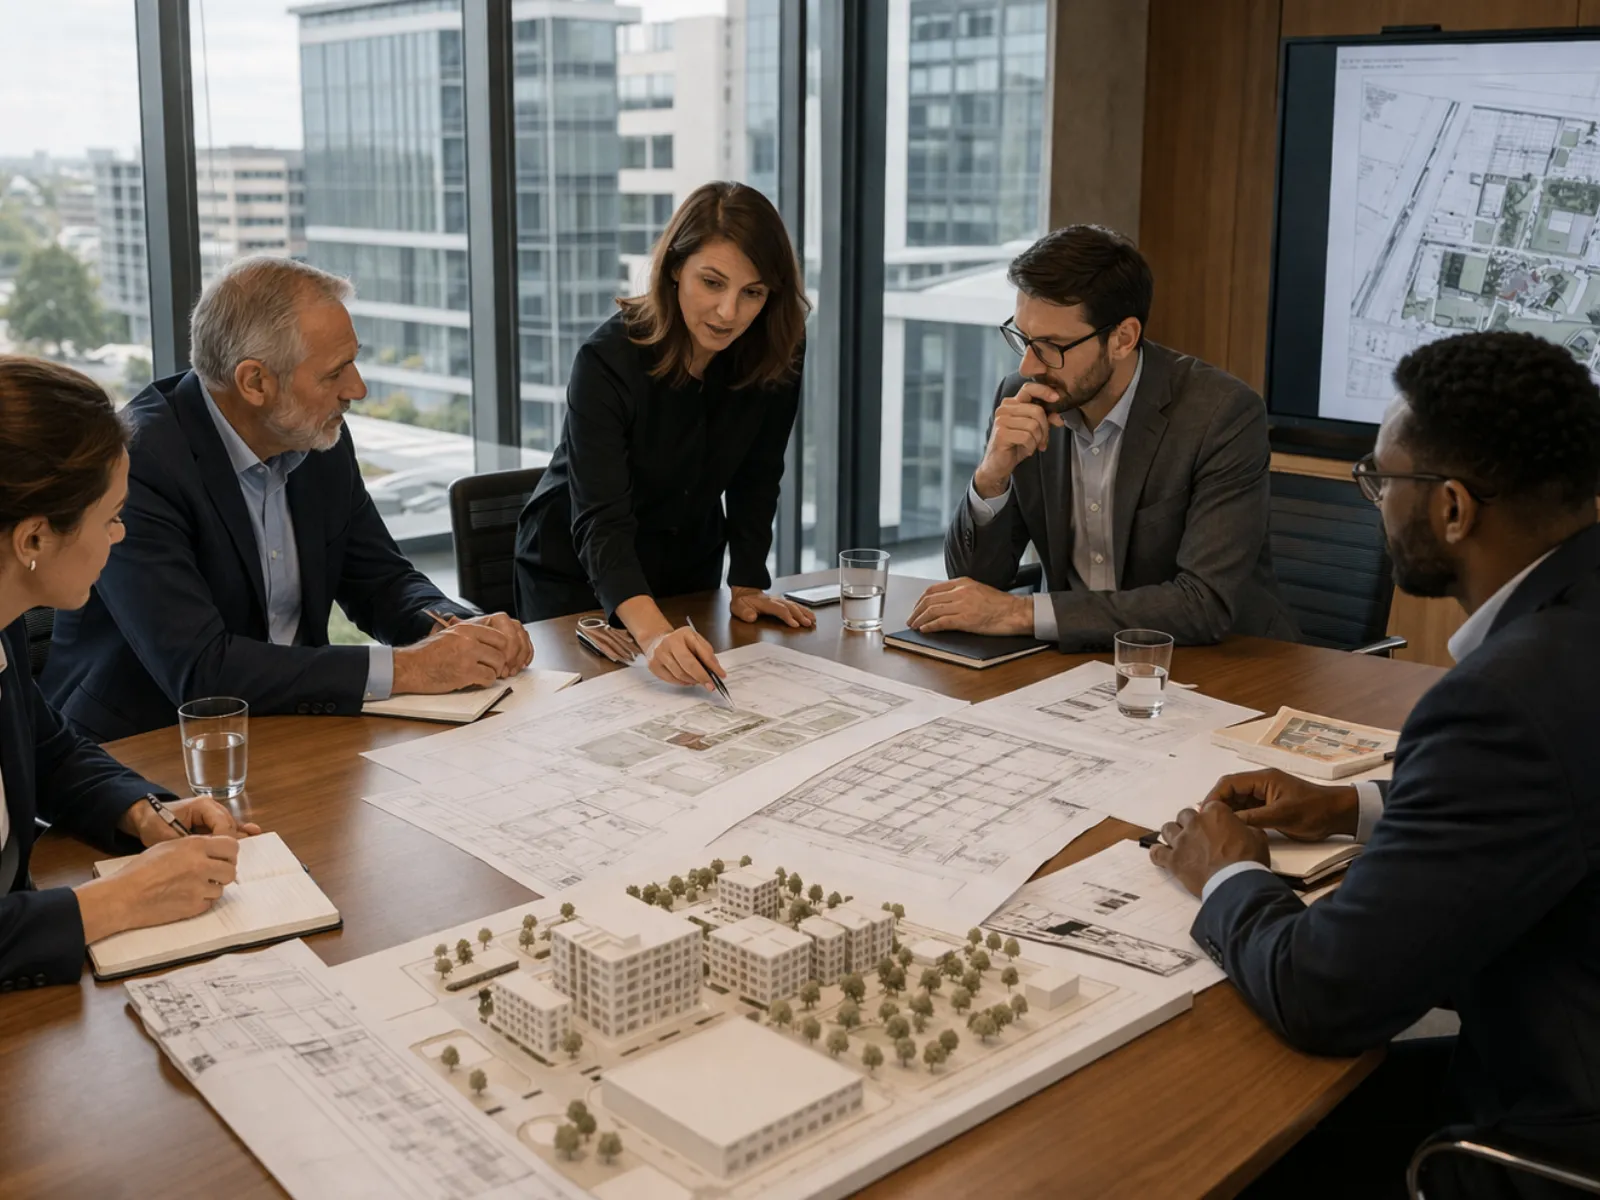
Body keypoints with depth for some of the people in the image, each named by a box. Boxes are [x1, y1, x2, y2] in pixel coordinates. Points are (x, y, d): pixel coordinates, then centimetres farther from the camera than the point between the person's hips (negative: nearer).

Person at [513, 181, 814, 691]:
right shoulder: (609, 359, -31)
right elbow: (600, 522, -39)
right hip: (578, 575, -4)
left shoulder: (775, 358, -17)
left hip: (688, 570, 4)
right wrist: (652, 631, -54)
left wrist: (747, 584, -13)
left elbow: (755, 480, -3)